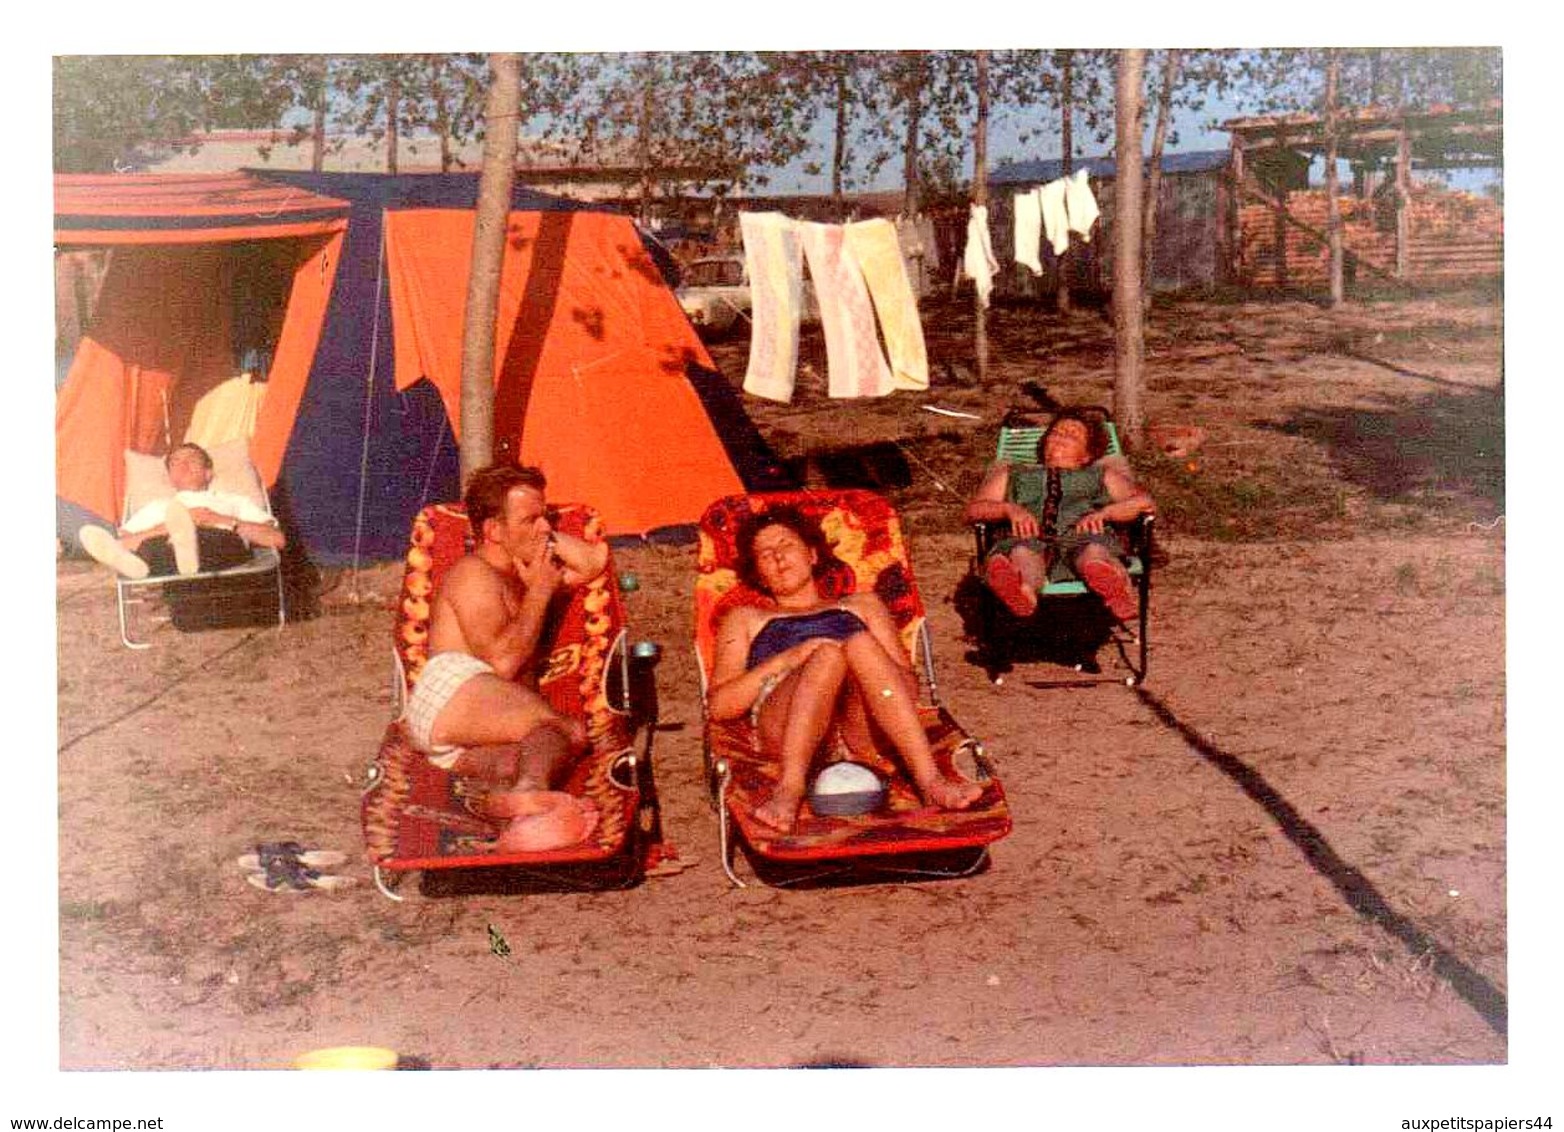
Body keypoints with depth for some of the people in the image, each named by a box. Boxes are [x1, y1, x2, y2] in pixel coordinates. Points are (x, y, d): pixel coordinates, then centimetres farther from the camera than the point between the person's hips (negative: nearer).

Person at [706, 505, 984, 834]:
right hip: (785, 727, -1)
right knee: (829, 653, -33)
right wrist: (785, 660, 0)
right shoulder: (745, 619, 32)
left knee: (860, 644, -32)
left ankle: (929, 780, -47)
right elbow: (718, 705, 14)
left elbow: (910, 687, 21)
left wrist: (863, 658, 0)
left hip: (861, 729, 1)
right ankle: (790, 789, -52)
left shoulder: (862, 605, 35)